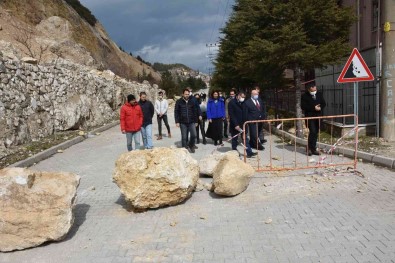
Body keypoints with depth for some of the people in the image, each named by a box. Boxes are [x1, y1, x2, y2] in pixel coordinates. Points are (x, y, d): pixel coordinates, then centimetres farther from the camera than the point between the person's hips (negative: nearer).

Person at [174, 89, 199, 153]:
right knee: (184, 137, 3)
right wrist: (177, 122, -7)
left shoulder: (191, 102, 9)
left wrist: (196, 121, 11)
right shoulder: (179, 102, 1)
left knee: (194, 135, -9)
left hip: (191, 122, 2)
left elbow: (195, 112, 13)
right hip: (183, 123, -2)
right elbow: (176, 112, -1)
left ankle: (191, 146, 16)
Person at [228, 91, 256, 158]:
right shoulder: (231, 103, -9)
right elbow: (231, 115, -14)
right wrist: (236, 124, -19)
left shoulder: (243, 103, 7)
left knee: (245, 138, 1)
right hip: (234, 125, -5)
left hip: (242, 124, 5)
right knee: (234, 139, 6)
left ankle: (249, 153, 0)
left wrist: (244, 123, 0)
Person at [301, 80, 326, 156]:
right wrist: (314, 108, -16)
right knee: (312, 132, -14)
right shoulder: (304, 96, -5)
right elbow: (303, 106, -12)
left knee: (316, 133, 8)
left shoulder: (319, 94, 11)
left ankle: (313, 149, 17)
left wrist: (320, 108, -9)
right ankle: (310, 148, -2)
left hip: (318, 116, 5)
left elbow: (324, 103, 13)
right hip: (310, 116, -5)